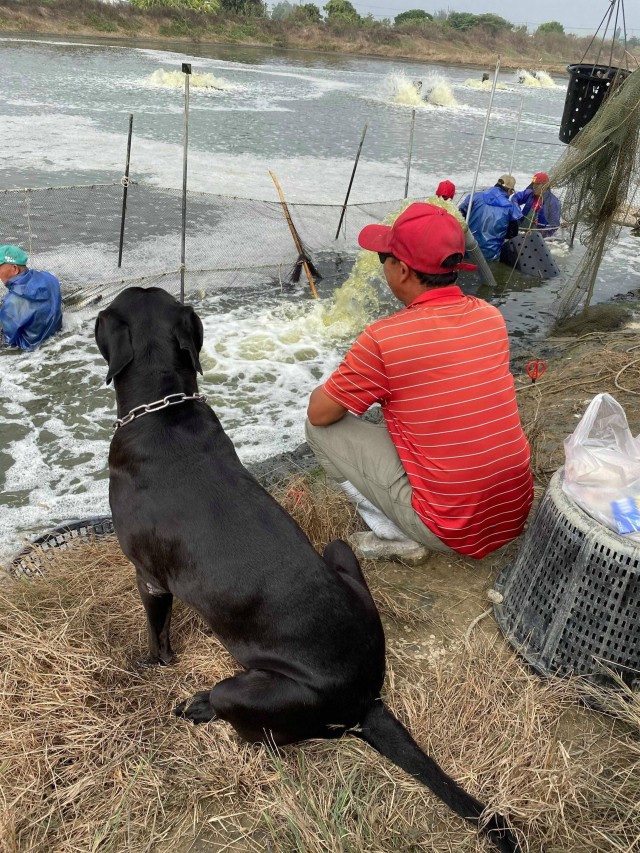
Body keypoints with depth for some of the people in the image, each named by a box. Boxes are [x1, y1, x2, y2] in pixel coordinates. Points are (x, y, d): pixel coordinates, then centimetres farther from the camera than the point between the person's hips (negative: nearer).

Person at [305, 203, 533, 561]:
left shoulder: (385, 337, -18)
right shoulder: (491, 316, 1)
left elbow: (319, 412, -4)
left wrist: (342, 386, 18)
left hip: (450, 530, -6)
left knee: (323, 426, 2)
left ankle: (394, 534, 1)